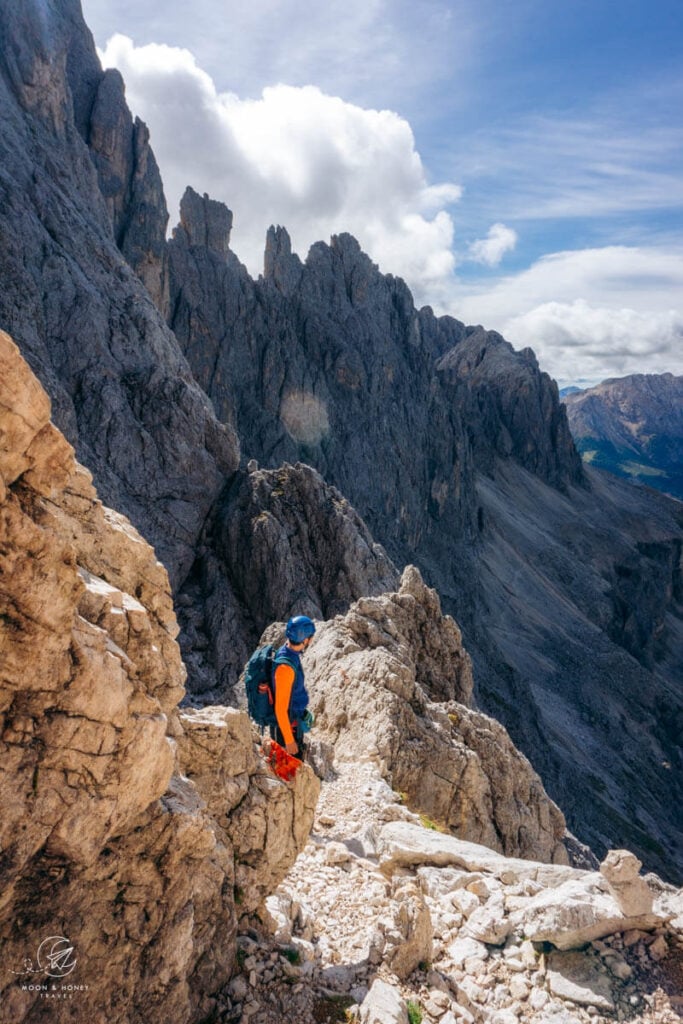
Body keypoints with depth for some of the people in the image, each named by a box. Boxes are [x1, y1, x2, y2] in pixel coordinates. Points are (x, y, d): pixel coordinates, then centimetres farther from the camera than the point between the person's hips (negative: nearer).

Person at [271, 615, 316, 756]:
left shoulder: (289, 652, -3)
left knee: (298, 758, 23)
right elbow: (280, 709, -28)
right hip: (286, 728, -9)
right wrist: (289, 740, -21)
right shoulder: (285, 667, -32)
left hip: (294, 723, 9)